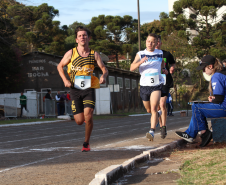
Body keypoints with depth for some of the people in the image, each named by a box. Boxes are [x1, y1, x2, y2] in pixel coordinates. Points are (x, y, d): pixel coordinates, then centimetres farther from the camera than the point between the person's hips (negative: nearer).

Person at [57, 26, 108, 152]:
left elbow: (104, 69, 6)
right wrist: (65, 80, -3)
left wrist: (104, 76, -17)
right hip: (75, 89, 1)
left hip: (89, 89, -1)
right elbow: (60, 66, 12)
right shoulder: (71, 53, 1)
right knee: (79, 121, -1)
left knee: (88, 116, -18)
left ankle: (86, 143, 1)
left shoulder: (94, 54, 2)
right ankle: (85, 116, 38)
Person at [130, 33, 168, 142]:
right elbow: (131, 68, -9)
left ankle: (152, 131, -28)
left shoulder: (160, 53, 7)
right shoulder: (140, 54, 2)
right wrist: (140, 62, -26)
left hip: (156, 85, -1)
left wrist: (163, 69, 13)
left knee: (154, 109, -19)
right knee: (149, 110, 15)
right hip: (144, 85, 1)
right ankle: (156, 117, 49)